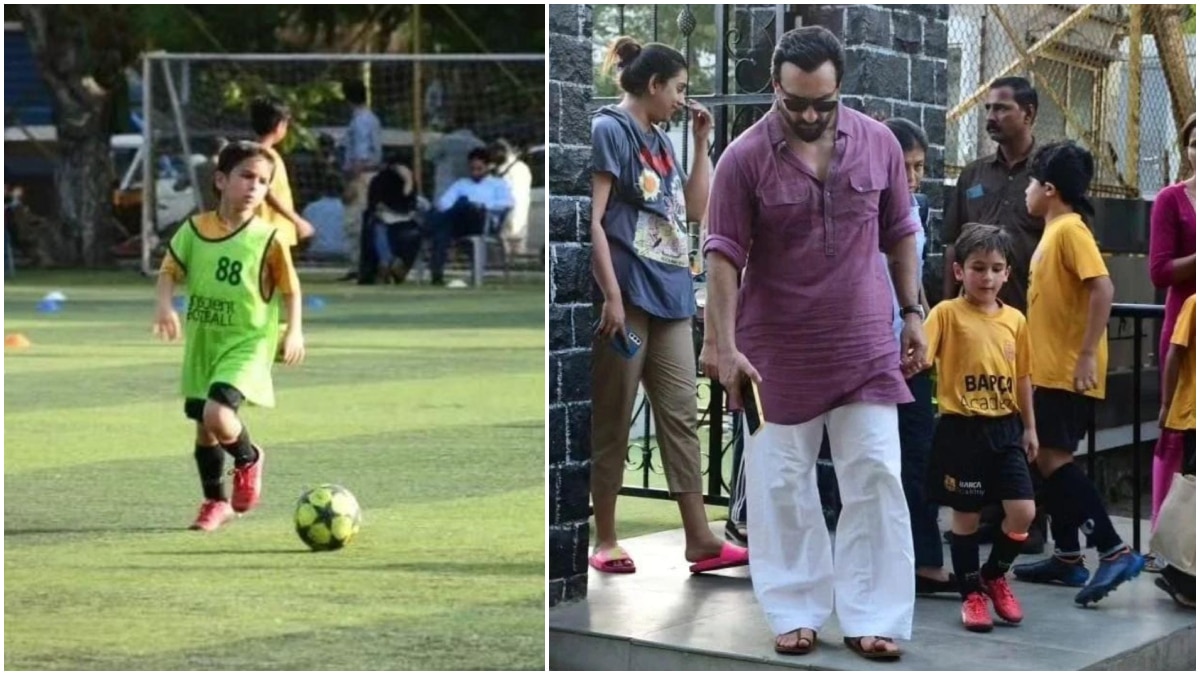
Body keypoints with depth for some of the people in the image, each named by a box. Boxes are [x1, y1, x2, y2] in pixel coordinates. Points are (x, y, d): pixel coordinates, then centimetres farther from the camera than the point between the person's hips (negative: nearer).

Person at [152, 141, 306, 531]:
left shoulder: (268, 239, -9)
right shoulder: (195, 229, -2)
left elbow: (290, 290, -1)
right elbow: (169, 272, 6)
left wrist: (294, 332, -11)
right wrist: (165, 306, -12)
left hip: (246, 344, -4)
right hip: (202, 341, 4)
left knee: (217, 414, -24)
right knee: (203, 425, 11)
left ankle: (248, 459, 9)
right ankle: (216, 501, 32)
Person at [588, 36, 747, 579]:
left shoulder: (661, 140, 17)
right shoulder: (610, 129, -6)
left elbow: (696, 209, 21)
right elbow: (593, 220, -13)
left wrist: (701, 143, 14)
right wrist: (611, 294, -18)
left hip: (669, 296, 8)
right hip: (628, 295, -8)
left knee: (681, 418, 6)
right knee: (611, 424, 0)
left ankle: (699, 540, 8)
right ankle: (605, 541, 8)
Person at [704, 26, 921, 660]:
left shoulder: (880, 144, -1)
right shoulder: (744, 158, -11)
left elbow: (899, 233, 10)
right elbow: (724, 255, -11)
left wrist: (912, 311, 8)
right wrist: (726, 347, -15)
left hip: (865, 344, 2)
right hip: (778, 350, -2)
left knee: (876, 476, 0)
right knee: (780, 483, 5)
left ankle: (871, 618, 9)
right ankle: (794, 612, 18)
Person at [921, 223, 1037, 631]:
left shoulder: (1014, 319, 7)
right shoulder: (947, 313, -7)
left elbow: (1022, 378, 14)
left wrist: (1029, 428, 17)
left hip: (1005, 429, 4)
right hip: (962, 429, -4)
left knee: (1023, 512, -3)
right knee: (966, 516, 6)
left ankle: (994, 575, 23)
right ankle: (972, 594, 22)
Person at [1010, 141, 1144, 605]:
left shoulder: (1070, 229, -13)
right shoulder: (1053, 232, 15)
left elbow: (1102, 288, -23)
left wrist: (1088, 354, -26)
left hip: (1069, 371, -10)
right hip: (1050, 369, 10)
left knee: (1055, 459, -13)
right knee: (1050, 459, 11)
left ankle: (1115, 551, -13)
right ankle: (1067, 557, 17)